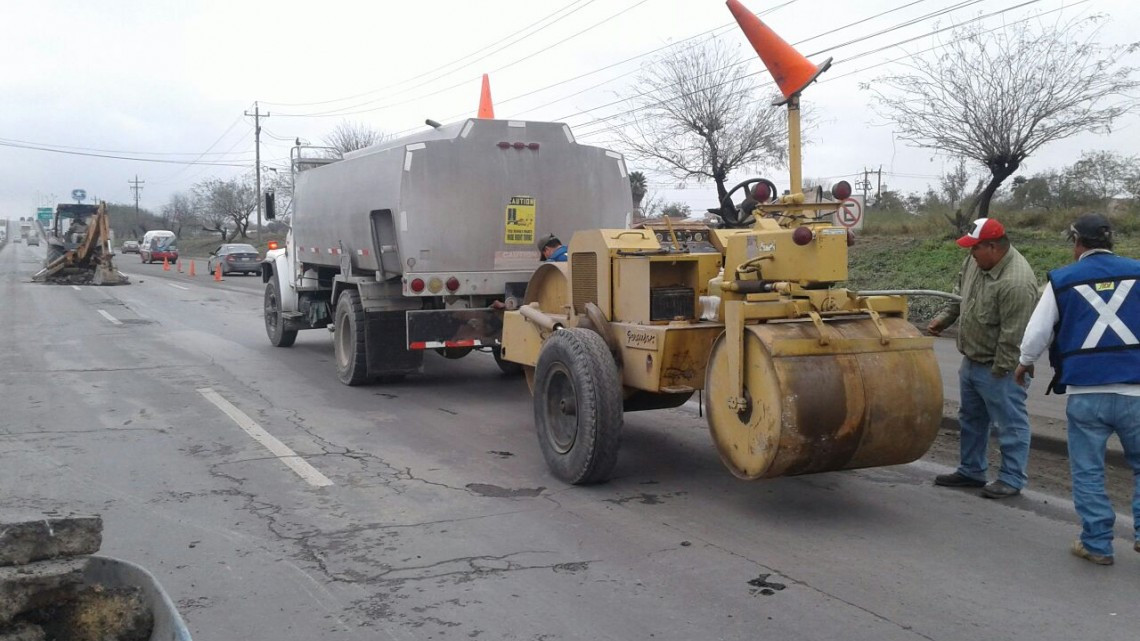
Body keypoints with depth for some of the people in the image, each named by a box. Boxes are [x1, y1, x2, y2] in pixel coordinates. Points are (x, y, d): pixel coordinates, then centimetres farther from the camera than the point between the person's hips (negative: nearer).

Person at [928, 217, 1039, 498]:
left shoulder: (1016, 282, -29)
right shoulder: (976, 261, -1)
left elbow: (1012, 337, -26)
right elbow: (961, 294, 18)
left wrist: (1000, 370, -20)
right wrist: (944, 317, 6)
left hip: (998, 368, -10)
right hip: (972, 360, 10)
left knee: (1010, 423, 4)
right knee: (971, 419, 20)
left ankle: (1012, 479, 15)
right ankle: (971, 471, 34)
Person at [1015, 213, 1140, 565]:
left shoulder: (1062, 279, 2)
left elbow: (1037, 332, 6)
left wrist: (1024, 363, 24)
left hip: (1085, 393, -1)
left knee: (1088, 471, 9)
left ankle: (1097, 543, 13)